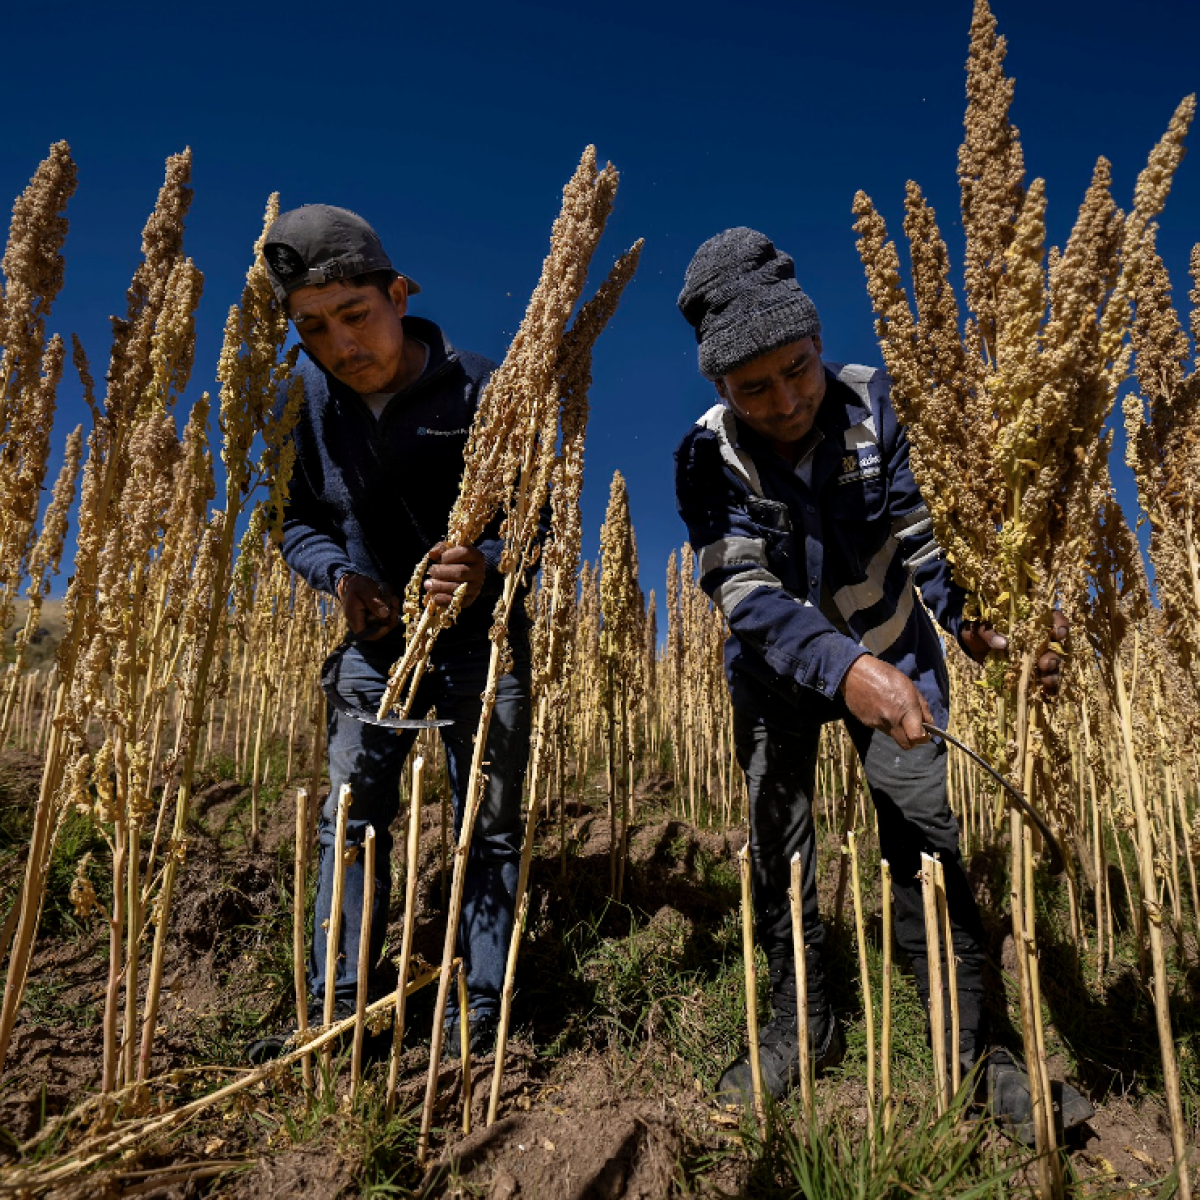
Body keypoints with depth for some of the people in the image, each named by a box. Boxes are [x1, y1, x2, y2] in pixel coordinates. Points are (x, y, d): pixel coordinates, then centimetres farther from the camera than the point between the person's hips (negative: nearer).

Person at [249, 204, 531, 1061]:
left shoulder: (479, 390, -15)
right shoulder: (308, 400, -4)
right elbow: (298, 523, 6)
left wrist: (487, 566, -33)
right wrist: (339, 573, -16)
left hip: (480, 642, -3)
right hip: (377, 641, 4)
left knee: (489, 827, 3)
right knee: (351, 817, 7)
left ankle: (481, 1013, 17)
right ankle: (334, 1008, 22)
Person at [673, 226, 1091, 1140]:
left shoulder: (875, 404, -17)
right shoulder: (708, 457, -20)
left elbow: (925, 532, -23)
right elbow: (745, 589, -31)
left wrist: (974, 618, -44)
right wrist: (844, 670, -48)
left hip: (889, 649, 0)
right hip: (779, 667, 1)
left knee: (924, 832, -7)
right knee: (775, 844, 4)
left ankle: (968, 1045, 10)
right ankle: (804, 1025, 24)